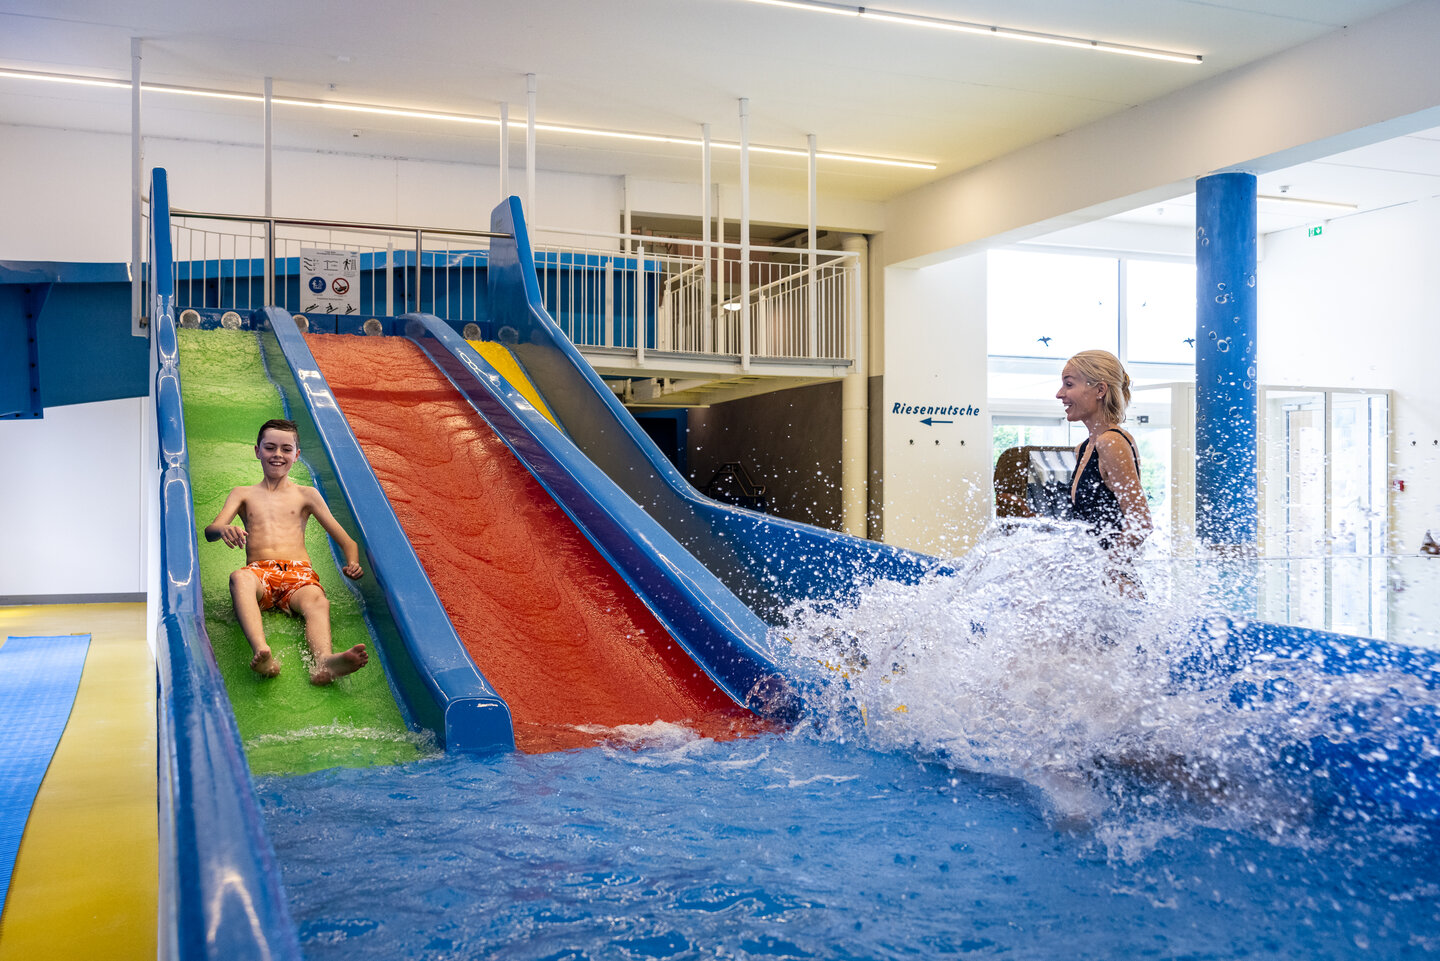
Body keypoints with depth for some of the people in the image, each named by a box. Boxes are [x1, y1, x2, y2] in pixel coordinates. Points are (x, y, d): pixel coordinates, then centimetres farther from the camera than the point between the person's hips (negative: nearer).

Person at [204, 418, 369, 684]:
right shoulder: (243, 494, 24)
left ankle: (323, 662, -66)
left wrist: (352, 563, -7)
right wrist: (224, 530, -20)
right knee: (239, 578, -37)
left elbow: (345, 540, 17)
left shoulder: (306, 495, 23)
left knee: (318, 601, -35)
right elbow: (210, 530, 7)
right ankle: (263, 653, -62)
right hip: (259, 573, 0)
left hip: (299, 573, 0)